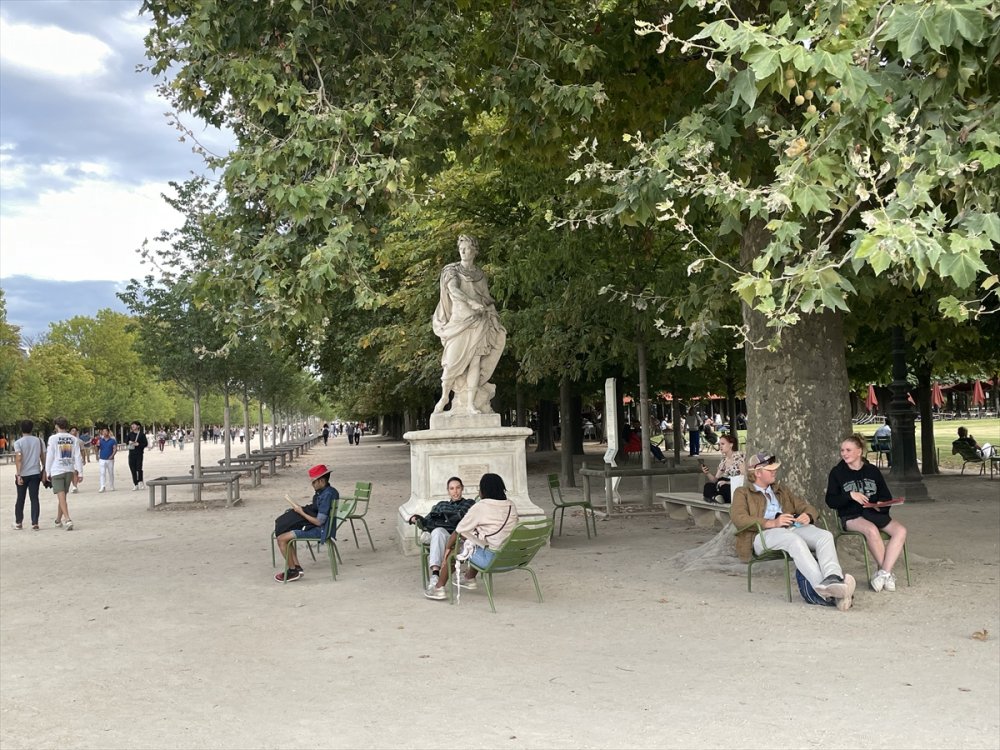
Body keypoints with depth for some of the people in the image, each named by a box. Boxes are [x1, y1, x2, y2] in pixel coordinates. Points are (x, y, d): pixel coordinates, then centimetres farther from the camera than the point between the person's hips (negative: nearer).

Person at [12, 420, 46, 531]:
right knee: (34, 498, 2)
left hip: (23, 474, -1)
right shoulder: (39, 441, 3)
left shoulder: (18, 442, -6)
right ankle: (35, 523, -5)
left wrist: (18, 475, -16)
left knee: (20, 499, 12)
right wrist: (44, 472, 9)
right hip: (35, 473, 1)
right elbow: (43, 457, 3)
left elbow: (18, 459, -15)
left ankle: (18, 523, 19)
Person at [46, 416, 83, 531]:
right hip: (69, 470, 4)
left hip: (57, 471, -4)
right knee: (63, 496, 17)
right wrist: (80, 473, 4)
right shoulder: (73, 439, 3)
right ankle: (58, 520, 29)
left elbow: (49, 456, -5)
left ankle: (67, 520, -19)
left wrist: (48, 472, 3)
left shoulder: (53, 438, -6)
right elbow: (78, 457, 1)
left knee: (62, 497, -6)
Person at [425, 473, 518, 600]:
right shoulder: (511, 506, 6)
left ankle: (439, 587, 19)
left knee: (452, 550, 14)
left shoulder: (480, 507, -11)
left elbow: (458, 531, -4)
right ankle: (470, 578, 44)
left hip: (491, 559, -6)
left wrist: (448, 547, 13)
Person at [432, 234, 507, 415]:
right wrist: (471, 302, -27)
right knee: (453, 362, -6)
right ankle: (444, 397, 16)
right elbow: (454, 290, -13)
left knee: (475, 363, -6)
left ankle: (471, 404, -5)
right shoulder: (452, 270, 4)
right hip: (459, 321, -2)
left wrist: (491, 310, 1)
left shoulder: (480, 274, 15)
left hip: (479, 323, 3)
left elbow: (487, 299, 18)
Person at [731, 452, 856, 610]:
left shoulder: (781, 490, 36)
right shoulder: (742, 493, 18)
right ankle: (823, 586, -55)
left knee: (825, 535, -27)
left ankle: (834, 580, -52)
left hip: (792, 528, 6)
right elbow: (738, 518, -3)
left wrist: (807, 516, 0)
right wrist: (772, 523, -17)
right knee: (795, 540, -39)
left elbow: (809, 508, 28)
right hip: (764, 534, -5)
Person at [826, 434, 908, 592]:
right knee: (872, 530, -36)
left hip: (874, 513, 4)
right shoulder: (837, 472, 4)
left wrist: (880, 506, -8)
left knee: (900, 530, -24)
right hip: (850, 517, -4)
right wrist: (850, 495, -15)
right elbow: (830, 501, 0)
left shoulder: (872, 471, 12)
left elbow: (887, 496, 15)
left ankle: (883, 573, -24)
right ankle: (887, 574, -20)